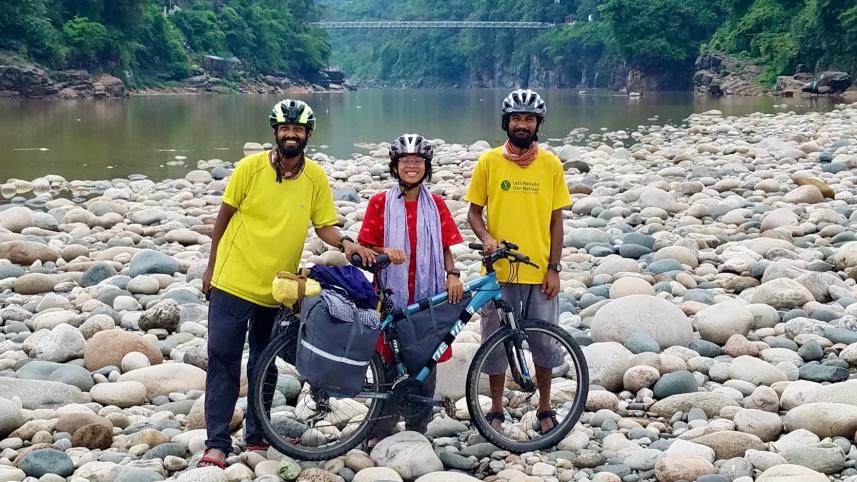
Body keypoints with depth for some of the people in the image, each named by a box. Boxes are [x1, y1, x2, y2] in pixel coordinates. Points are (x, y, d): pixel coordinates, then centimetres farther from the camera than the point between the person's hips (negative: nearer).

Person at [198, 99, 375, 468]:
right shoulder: (251, 167, -10)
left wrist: (346, 243, -17)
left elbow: (324, 226, 4)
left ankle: (257, 436, 25)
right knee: (223, 363, -2)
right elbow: (224, 217, 0)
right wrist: (211, 268, 3)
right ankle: (216, 444, 2)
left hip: (277, 289, 2)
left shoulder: (316, 177, -4)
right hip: (233, 282, -2)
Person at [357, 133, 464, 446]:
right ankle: (381, 432, 12)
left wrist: (452, 275, -9)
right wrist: (385, 251, -19)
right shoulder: (380, 203, 1)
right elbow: (366, 248, 2)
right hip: (391, 294, -2)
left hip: (427, 297, 2)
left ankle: (417, 430, 17)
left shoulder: (436, 205, 7)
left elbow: (445, 247, 8)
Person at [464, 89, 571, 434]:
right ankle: (496, 410, 23)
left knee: (544, 342, 7)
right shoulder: (489, 161, -2)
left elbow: (556, 220, 3)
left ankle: (545, 408, 26)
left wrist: (554, 268, -2)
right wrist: (486, 237, -16)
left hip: (539, 272, 0)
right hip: (499, 272, 0)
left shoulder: (551, 164, 0)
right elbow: (474, 212, 4)